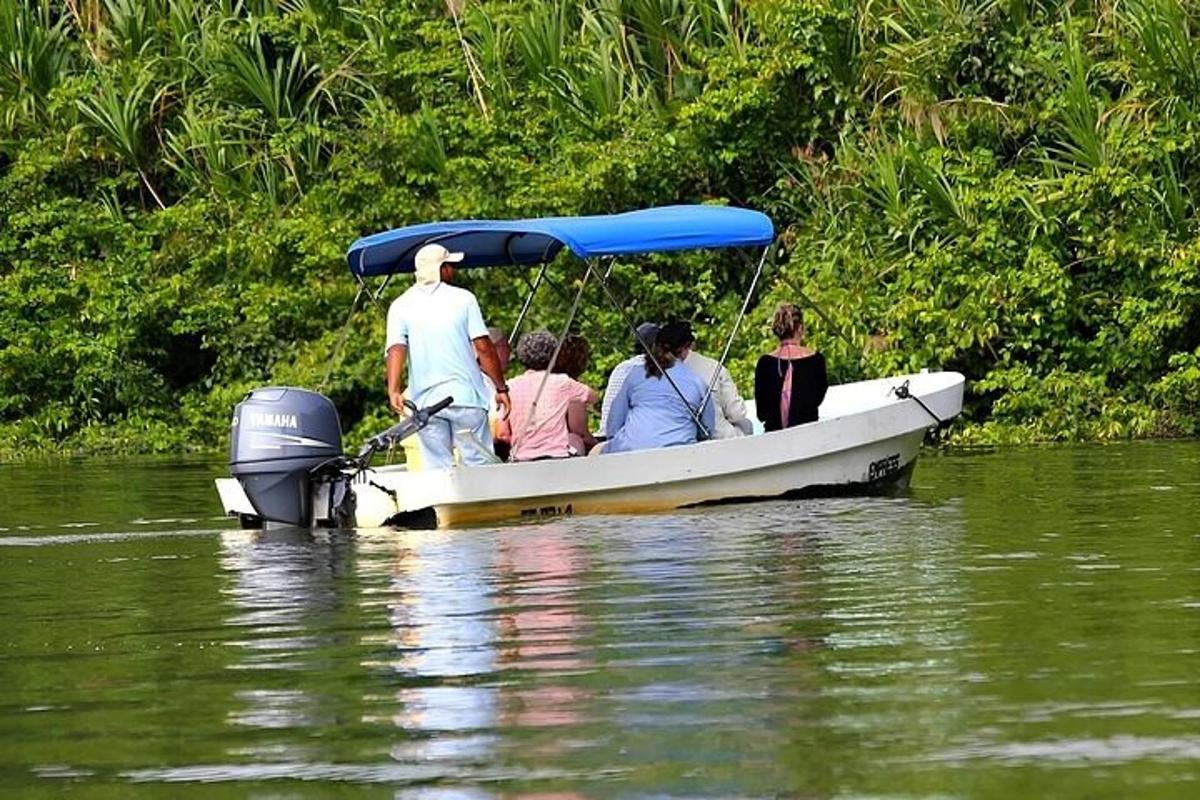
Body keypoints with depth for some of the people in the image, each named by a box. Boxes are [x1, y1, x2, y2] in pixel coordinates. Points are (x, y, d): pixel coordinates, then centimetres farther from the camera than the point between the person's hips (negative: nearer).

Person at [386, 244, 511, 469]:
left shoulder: (401, 306, 4)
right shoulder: (463, 299, 0)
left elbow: (396, 349, -10)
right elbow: (483, 347, -3)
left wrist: (393, 390, -19)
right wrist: (501, 388, 3)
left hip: (425, 400, 2)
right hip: (466, 396, -2)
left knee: (438, 469, 3)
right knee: (479, 465, 2)